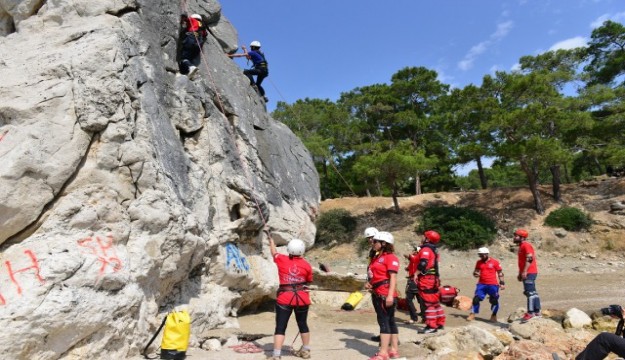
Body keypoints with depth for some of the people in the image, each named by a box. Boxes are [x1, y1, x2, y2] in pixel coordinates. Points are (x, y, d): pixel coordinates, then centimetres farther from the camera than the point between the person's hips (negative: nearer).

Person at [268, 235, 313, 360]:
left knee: (280, 327, 3)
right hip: (302, 299, 2)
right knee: (303, 325, 19)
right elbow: (309, 281, 4)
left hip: (284, 299, -2)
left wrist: (271, 241, 33)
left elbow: (274, 252, 16)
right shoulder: (307, 265, -4)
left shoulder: (281, 260, -4)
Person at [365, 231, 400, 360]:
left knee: (384, 321, -7)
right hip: (376, 294, 9)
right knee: (389, 321, 13)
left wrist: (390, 295, -24)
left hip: (385, 294, -9)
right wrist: (369, 283, 7)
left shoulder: (390, 257, -11)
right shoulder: (376, 257, 16)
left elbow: (393, 278, -17)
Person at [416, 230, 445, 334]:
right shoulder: (434, 250, 17)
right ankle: (440, 323, 25)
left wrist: (416, 274, -19)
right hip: (434, 278, 10)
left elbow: (423, 263, -26)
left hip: (426, 278, -10)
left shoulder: (426, 249, -14)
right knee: (435, 302, 17)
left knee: (429, 303, -7)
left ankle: (431, 326, -5)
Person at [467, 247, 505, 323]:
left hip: (493, 285, -3)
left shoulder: (495, 262, -3)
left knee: (494, 301, 2)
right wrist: (475, 273, -7)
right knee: (476, 299, -3)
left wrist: (502, 283, -4)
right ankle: (472, 314, 5)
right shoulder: (479, 262, 8)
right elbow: (476, 271, 17)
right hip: (481, 284, 3)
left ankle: (493, 316, 20)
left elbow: (500, 273, 2)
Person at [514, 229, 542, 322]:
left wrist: (524, 272, -25)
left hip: (529, 273, -10)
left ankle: (530, 313, -8)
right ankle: (537, 312, 20)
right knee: (532, 292, 14)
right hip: (527, 273, 10)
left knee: (530, 292, -9)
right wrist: (520, 273, 24)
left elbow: (529, 259, -21)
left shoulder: (526, 245, -11)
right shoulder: (521, 246, 19)